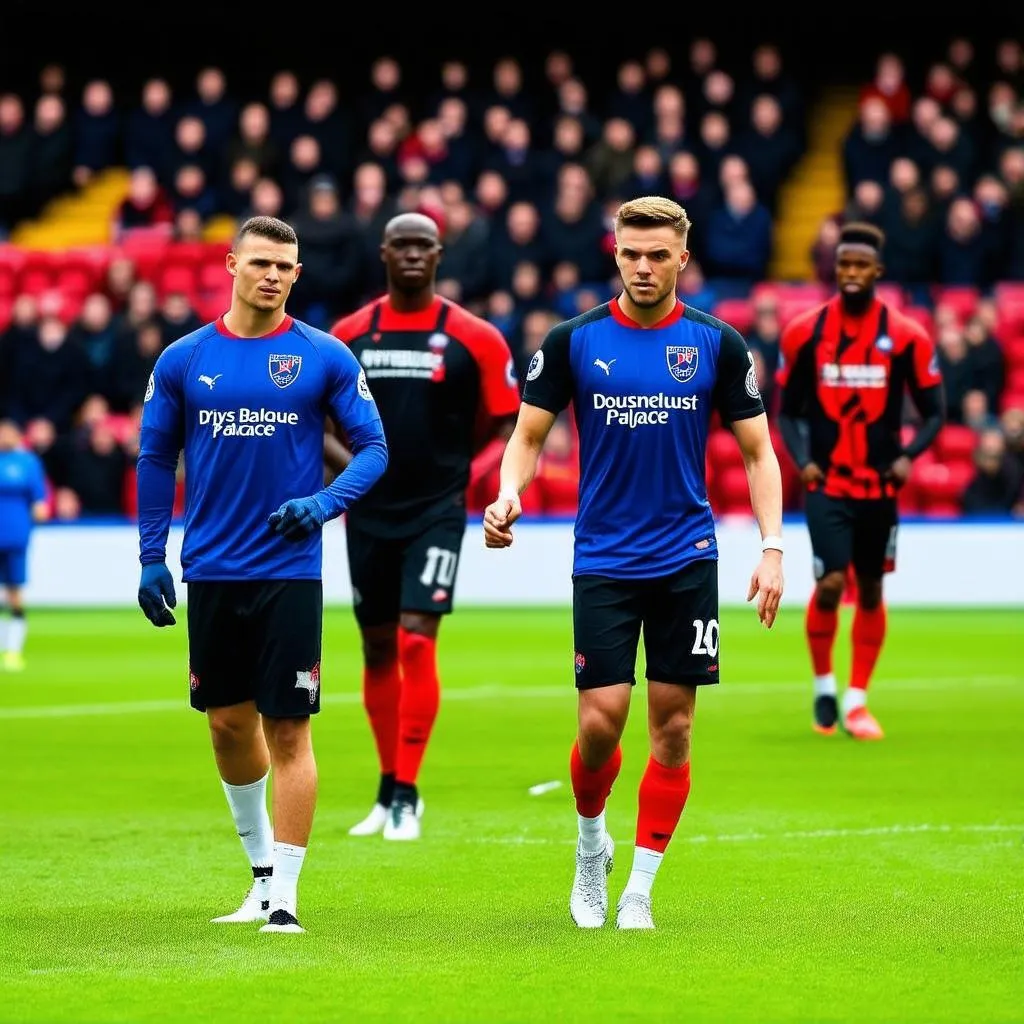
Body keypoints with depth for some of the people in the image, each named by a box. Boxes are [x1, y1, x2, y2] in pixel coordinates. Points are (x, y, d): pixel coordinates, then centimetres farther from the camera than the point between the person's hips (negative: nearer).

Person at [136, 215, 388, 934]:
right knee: (228, 722, 11)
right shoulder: (184, 360, 4)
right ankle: (261, 865, 30)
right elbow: (156, 460, 11)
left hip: (289, 571, -3)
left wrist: (325, 504, -16)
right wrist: (151, 559, 7)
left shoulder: (325, 358, -2)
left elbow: (373, 448, 1)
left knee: (287, 728, -5)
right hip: (211, 572, 3)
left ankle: (284, 898, -1)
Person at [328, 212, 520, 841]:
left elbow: (509, 424, 4)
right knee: (378, 649, 10)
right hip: (370, 513, 3)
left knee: (417, 642, -14)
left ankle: (408, 794, -9)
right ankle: (389, 789, 24)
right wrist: (351, 464, -5)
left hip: (437, 512, -3)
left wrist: (470, 472, -7)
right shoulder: (349, 335, 5)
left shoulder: (474, 338, -2)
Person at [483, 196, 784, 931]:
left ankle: (639, 890, 10)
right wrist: (508, 495, -18)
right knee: (601, 720, -7)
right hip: (603, 561, -1)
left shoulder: (718, 344, 0)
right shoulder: (574, 341, -1)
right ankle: (591, 843, 22)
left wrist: (772, 548, -6)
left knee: (672, 725, 1)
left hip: (687, 561, 1)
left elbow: (758, 452, 4)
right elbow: (529, 435, 3)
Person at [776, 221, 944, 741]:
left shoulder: (906, 337, -3)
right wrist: (802, 459, -10)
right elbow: (788, 411, 7)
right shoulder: (803, 332, -1)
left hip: (880, 485, 1)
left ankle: (857, 700, 21)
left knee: (870, 591, 8)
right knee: (831, 584, -14)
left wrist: (907, 456, -13)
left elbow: (933, 412, 4)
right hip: (827, 484, -1)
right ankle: (823, 686, 8)